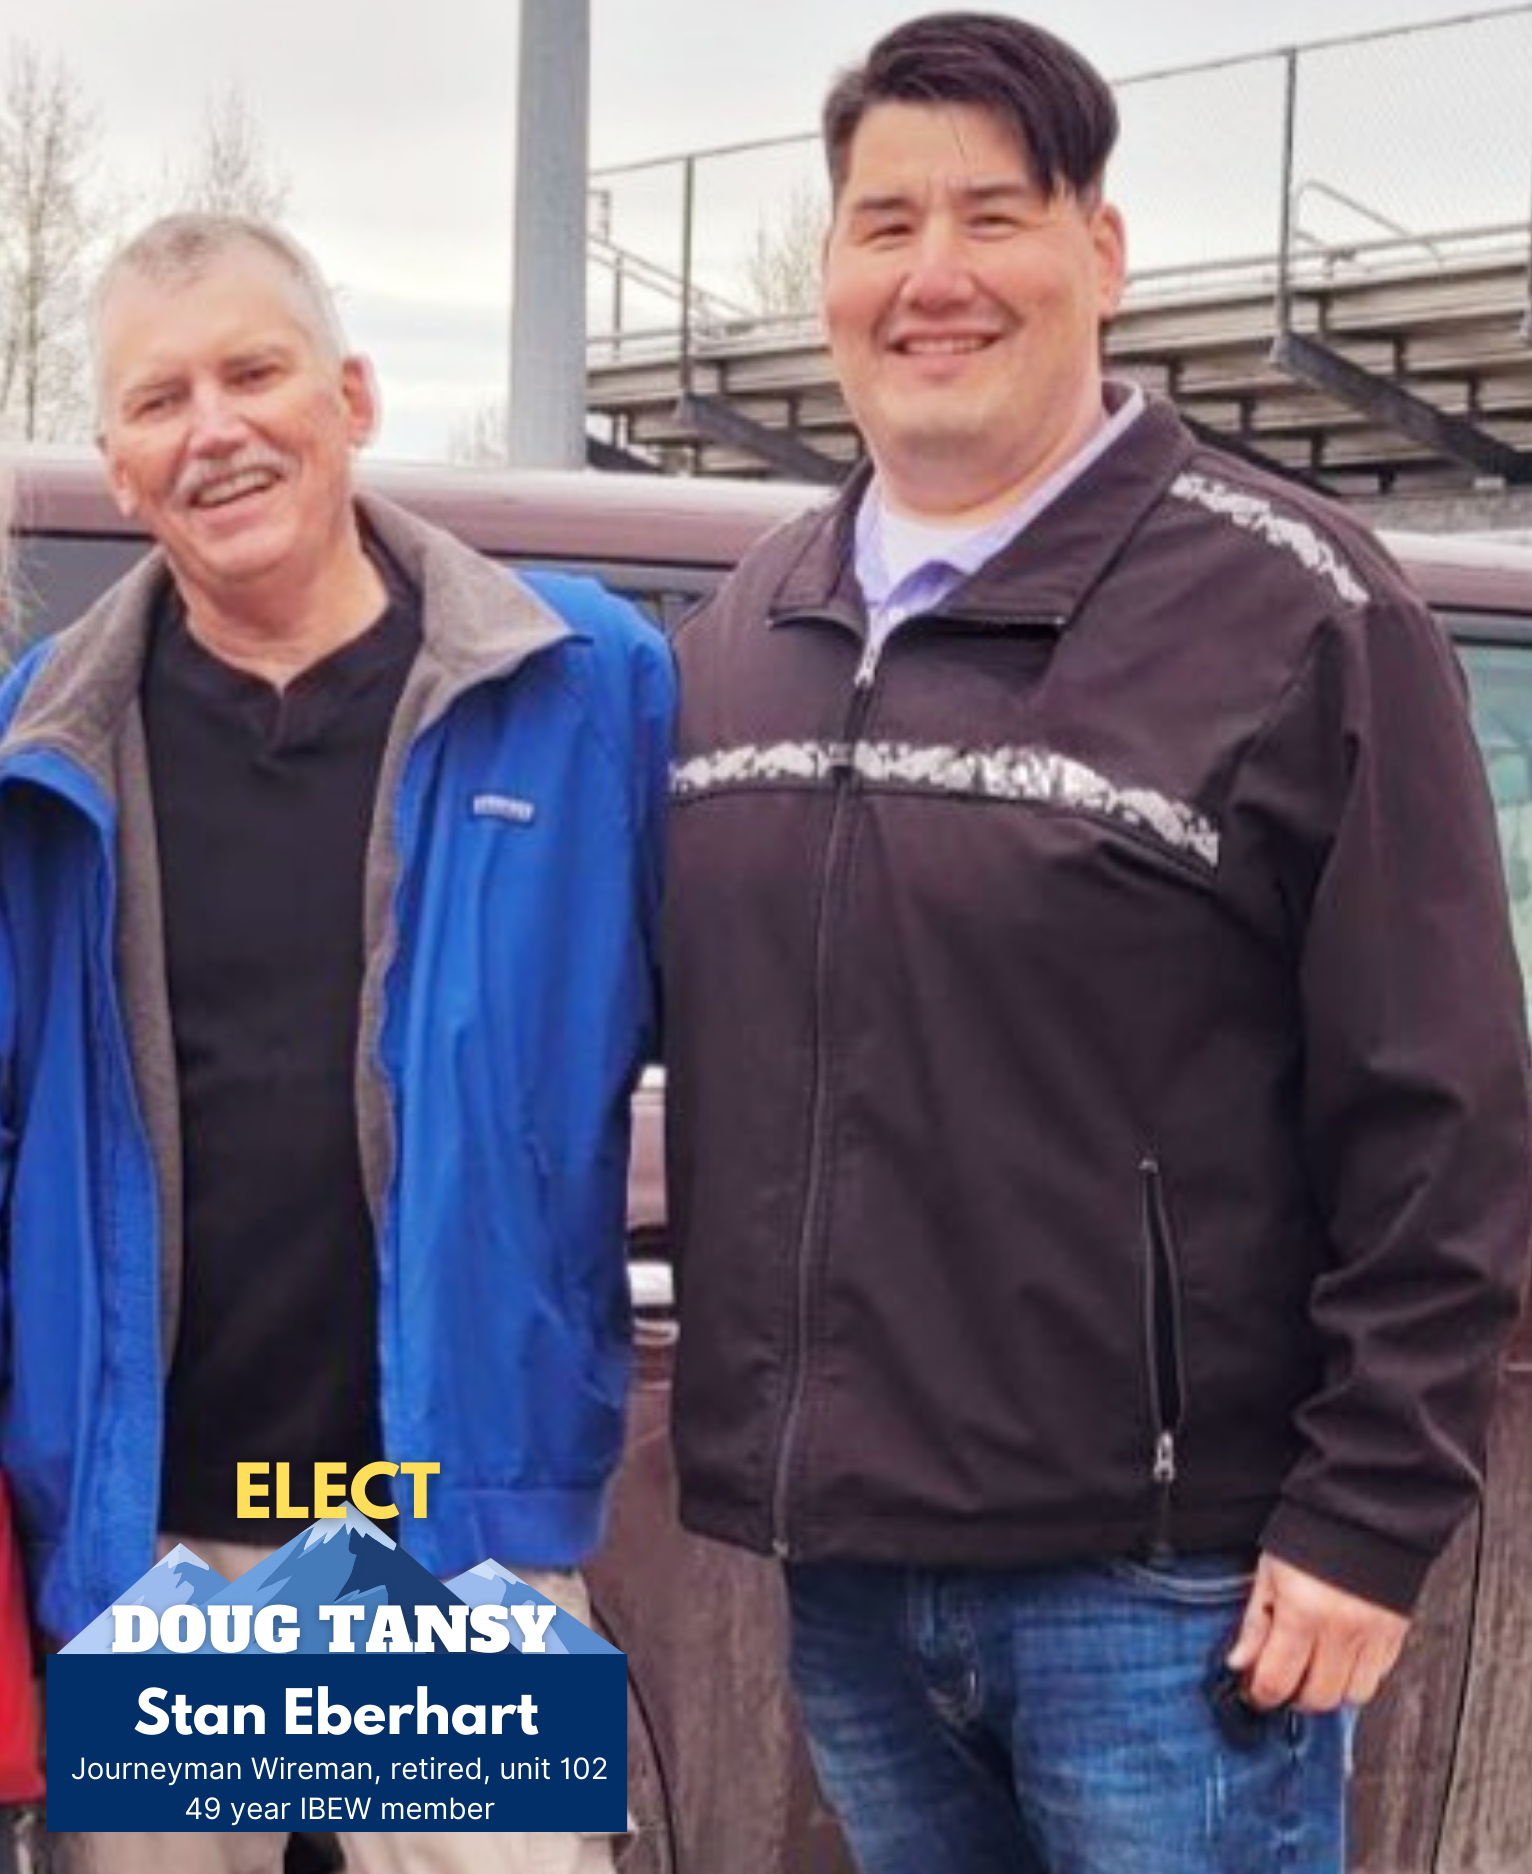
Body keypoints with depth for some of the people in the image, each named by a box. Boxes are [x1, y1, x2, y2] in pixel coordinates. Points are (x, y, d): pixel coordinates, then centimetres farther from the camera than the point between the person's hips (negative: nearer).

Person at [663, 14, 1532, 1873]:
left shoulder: (1293, 609, -9)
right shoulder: (738, 631, 9)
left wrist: (1370, 1514, -12)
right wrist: (764, 1462, 12)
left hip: (1160, 1584, -5)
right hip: (842, 1569, 5)